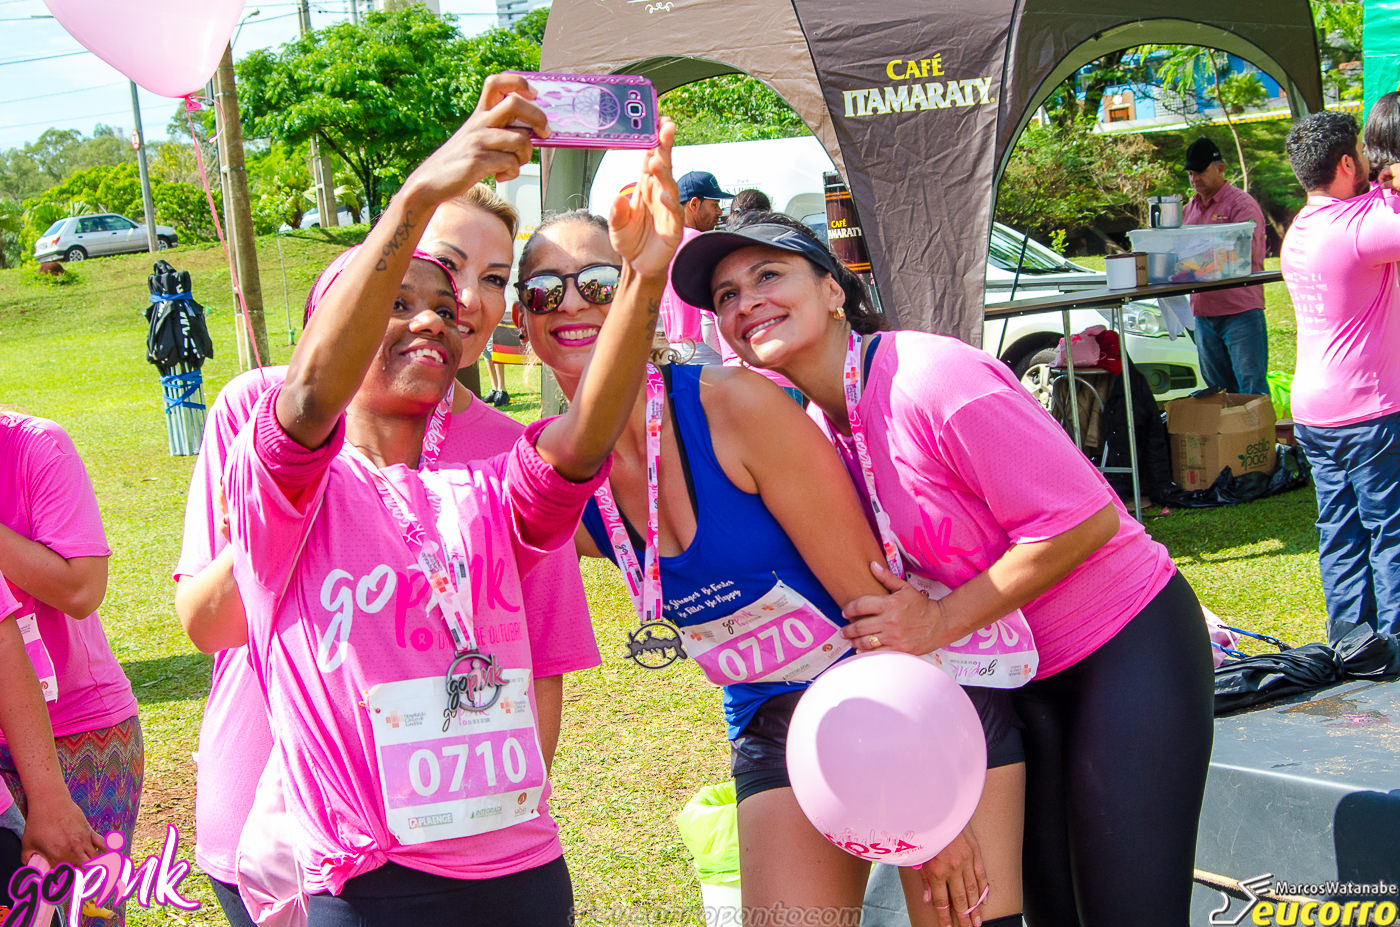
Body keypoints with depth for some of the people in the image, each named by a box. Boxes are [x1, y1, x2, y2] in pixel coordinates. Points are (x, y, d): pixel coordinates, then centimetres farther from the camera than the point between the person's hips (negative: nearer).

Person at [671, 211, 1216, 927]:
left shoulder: (930, 378, -25)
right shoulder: (815, 425, 1)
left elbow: (1084, 520, -24)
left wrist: (940, 622, -23)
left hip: (1130, 647, -7)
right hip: (1020, 675, 8)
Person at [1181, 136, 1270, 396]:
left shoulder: (1241, 204, -4)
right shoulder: (1190, 209, 17)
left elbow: (1248, 253, -16)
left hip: (1241, 309, -7)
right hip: (1203, 313, 7)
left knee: (1252, 390, -8)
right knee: (1218, 392, 10)